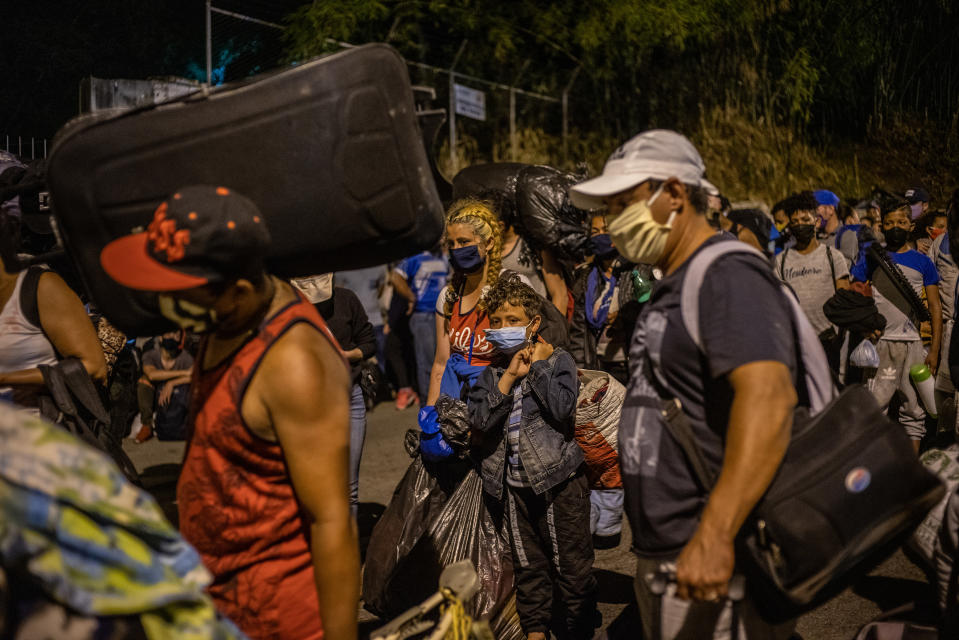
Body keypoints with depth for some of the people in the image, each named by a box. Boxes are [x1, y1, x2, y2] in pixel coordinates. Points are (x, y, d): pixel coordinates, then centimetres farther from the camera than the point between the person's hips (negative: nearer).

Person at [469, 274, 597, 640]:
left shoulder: (557, 361, -4)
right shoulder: (490, 373, 7)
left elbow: (562, 408, -20)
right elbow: (480, 420, -10)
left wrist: (538, 366, -13)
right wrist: (509, 377, -16)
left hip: (558, 478, -4)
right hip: (515, 483, 4)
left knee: (571, 560, 4)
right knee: (527, 562, 15)